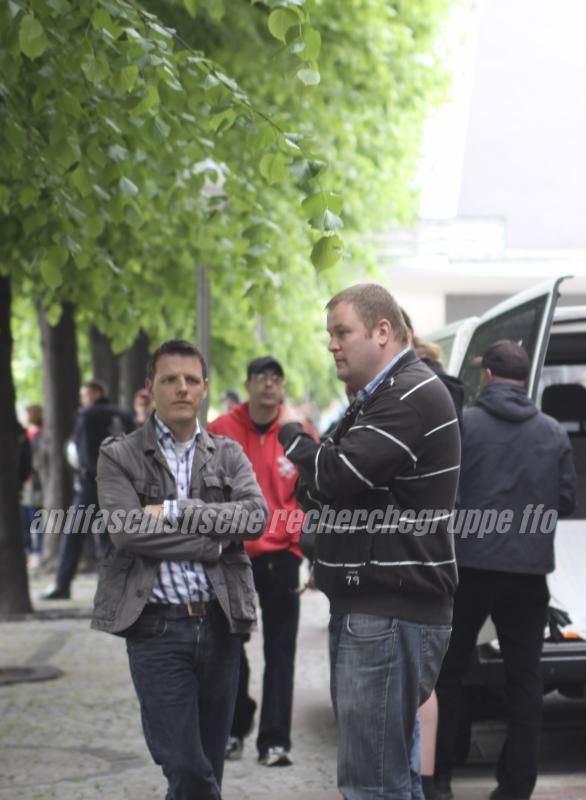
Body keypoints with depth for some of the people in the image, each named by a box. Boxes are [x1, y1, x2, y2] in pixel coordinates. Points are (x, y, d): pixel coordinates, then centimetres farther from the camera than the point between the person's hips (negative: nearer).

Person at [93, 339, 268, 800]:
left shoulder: (229, 454, 11)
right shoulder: (119, 456, 3)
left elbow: (255, 517, -6)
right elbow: (126, 529, -12)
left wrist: (174, 511, -12)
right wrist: (214, 541, -10)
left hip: (219, 623, 3)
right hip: (156, 626, -3)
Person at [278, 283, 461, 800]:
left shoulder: (414, 396, -13)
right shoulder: (377, 398, 21)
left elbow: (339, 476, -21)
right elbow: (320, 492, 26)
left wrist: (294, 437, -2)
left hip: (392, 615, -11)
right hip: (365, 608, 11)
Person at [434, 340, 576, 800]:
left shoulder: (462, 425, -7)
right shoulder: (554, 433, 4)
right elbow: (566, 500, 8)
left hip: (470, 563, -2)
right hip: (529, 569, 2)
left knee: (448, 670, 11)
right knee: (525, 679, 9)